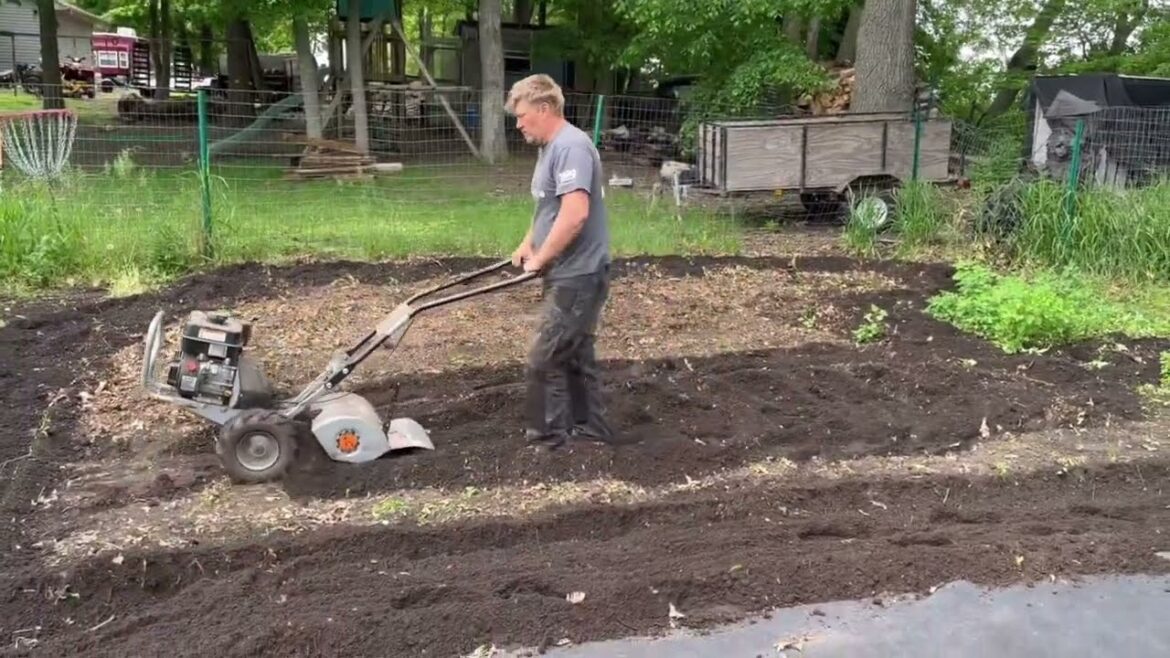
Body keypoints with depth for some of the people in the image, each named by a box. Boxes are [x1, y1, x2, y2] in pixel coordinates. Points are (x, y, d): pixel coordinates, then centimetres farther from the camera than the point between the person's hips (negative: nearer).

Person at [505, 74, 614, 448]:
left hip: (577, 276, -10)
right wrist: (528, 244, 13)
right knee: (576, 356, 16)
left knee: (545, 359, -4)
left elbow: (575, 214, -29)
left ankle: (547, 438, 7)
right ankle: (589, 431, 26)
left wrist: (540, 259, -19)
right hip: (570, 274, 10)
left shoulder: (571, 147, -20)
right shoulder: (551, 147, 14)